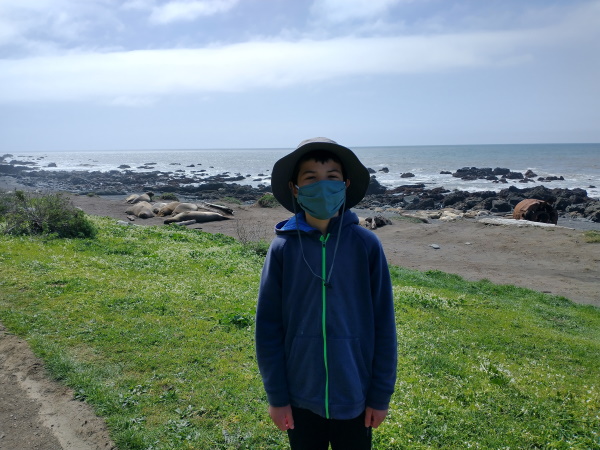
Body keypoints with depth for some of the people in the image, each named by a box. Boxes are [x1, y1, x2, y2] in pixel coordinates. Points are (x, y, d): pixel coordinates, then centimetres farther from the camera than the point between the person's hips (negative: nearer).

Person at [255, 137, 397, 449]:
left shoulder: (366, 245, -10)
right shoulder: (282, 248, -9)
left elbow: (383, 324, -4)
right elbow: (268, 327, -3)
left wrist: (381, 394, -1)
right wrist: (276, 395, -2)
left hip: (355, 398, 0)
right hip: (301, 398, 1)